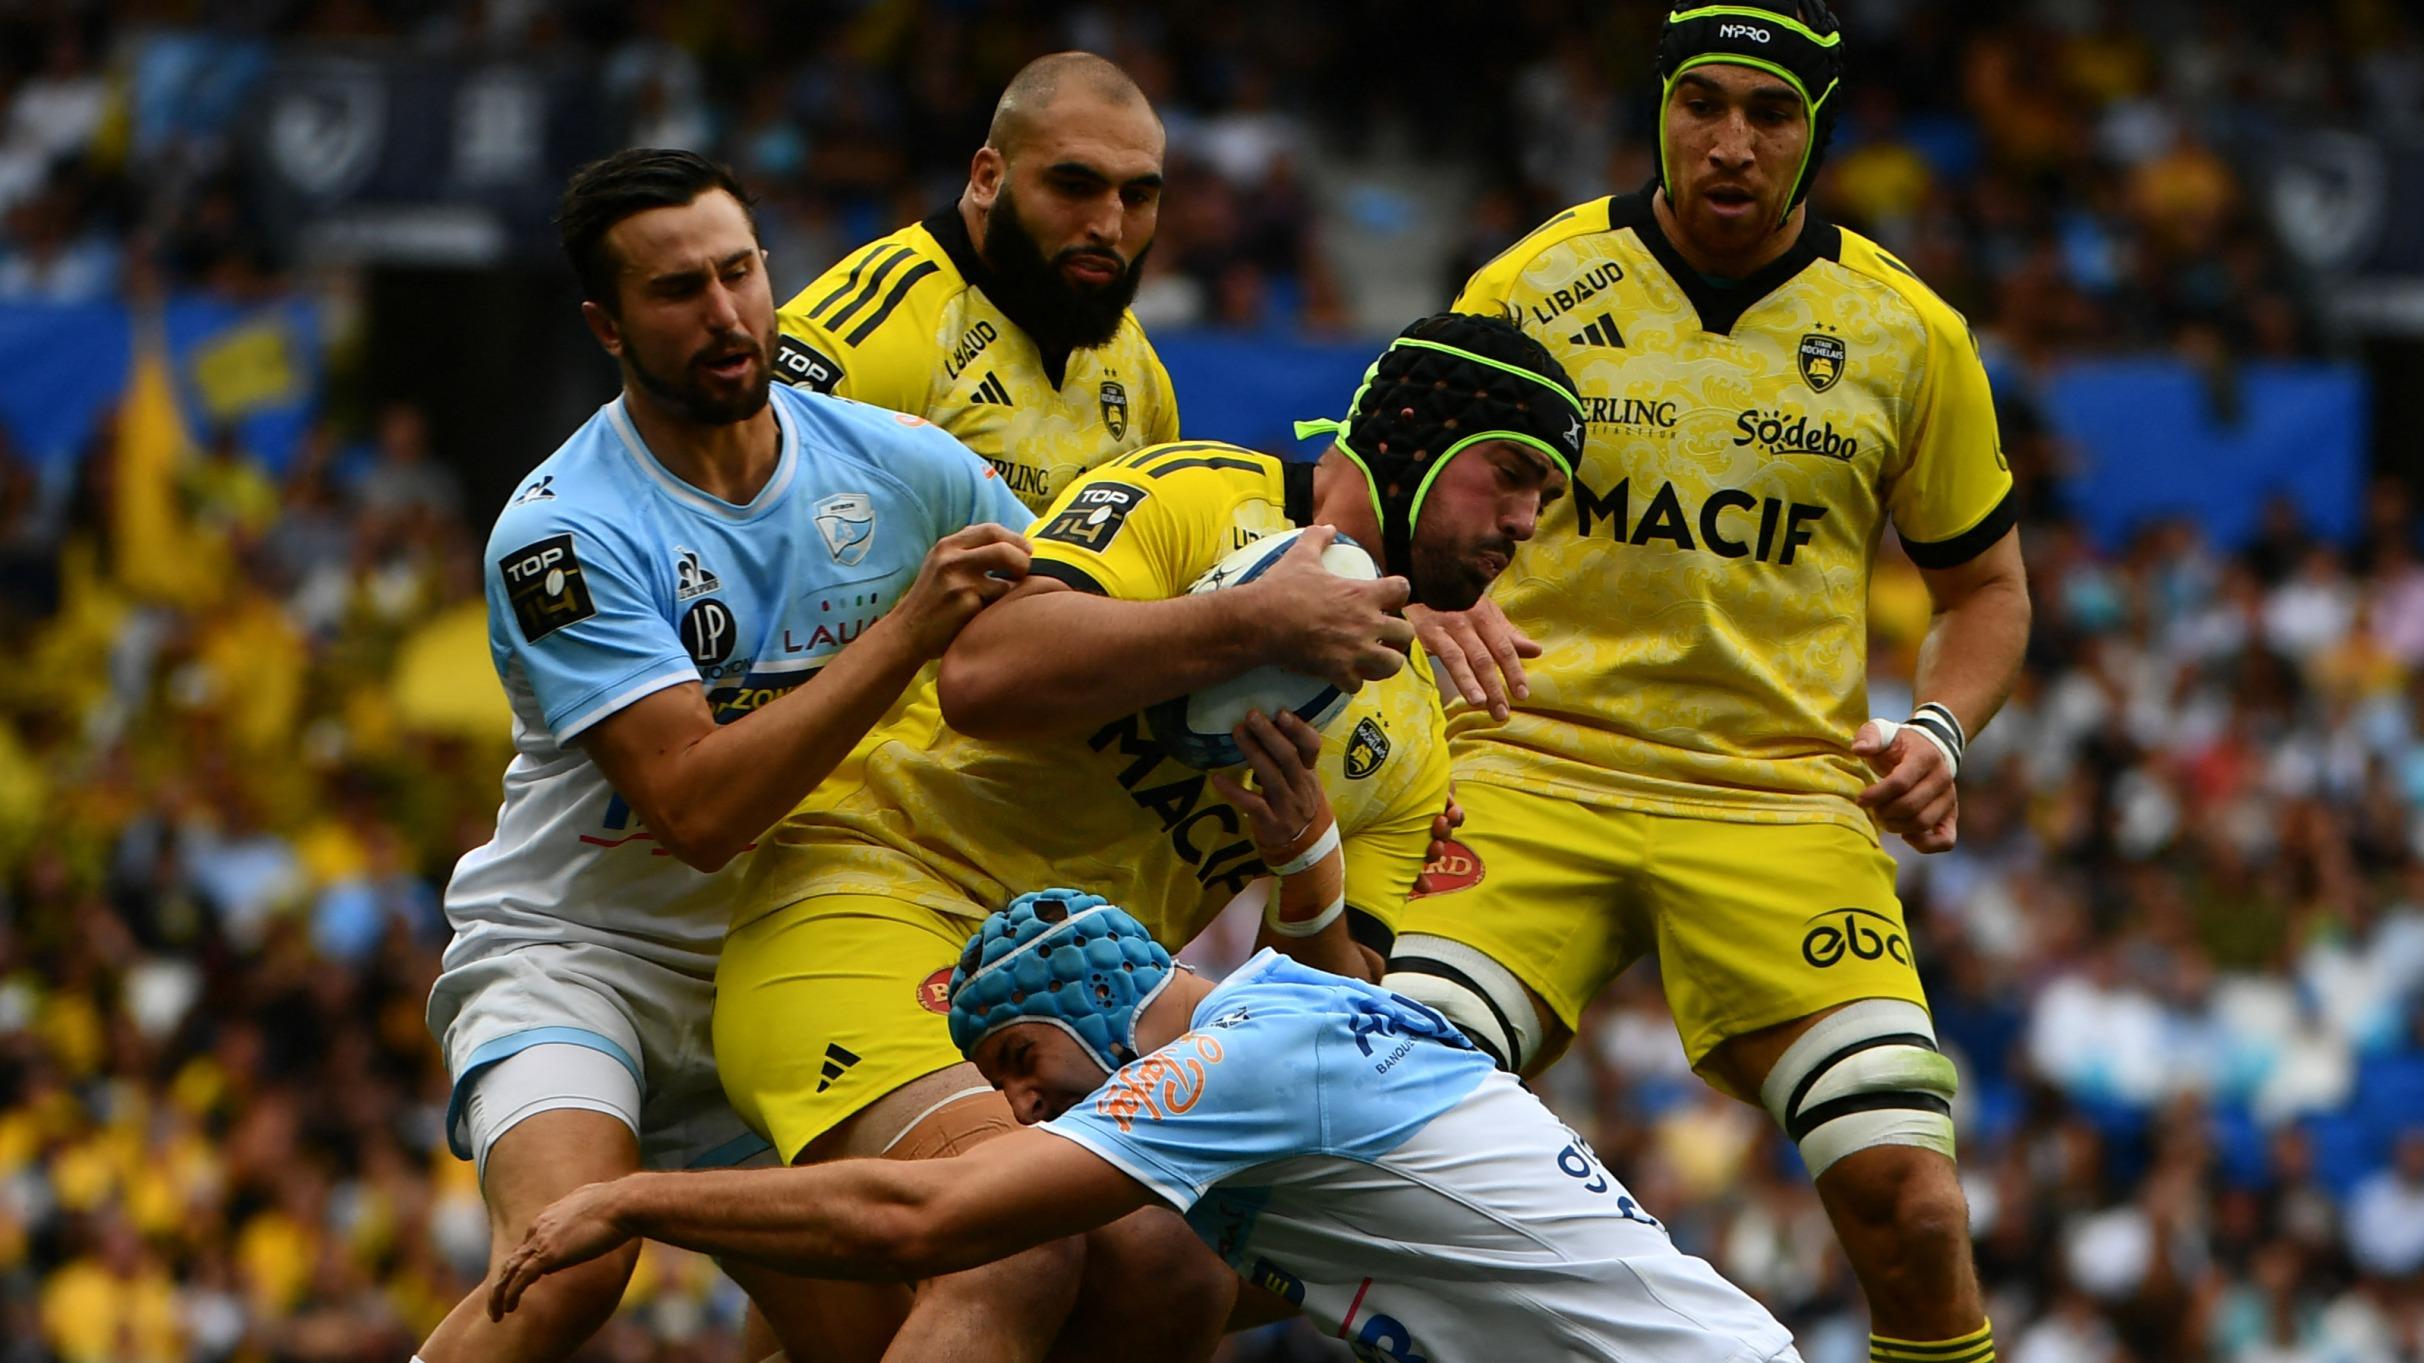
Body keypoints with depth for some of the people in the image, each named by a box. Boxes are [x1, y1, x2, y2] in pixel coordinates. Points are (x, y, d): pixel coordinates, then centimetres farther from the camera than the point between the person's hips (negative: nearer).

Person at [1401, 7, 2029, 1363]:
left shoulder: (1909, 333, 6)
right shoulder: (1533, 289, 3)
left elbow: (1988, 588, 18)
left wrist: (1937, 732, -2)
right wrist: (1430, 600, -11)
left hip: (1784, 801, 0)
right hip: (1535, 777, 0)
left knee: (1910, 1203, -15)